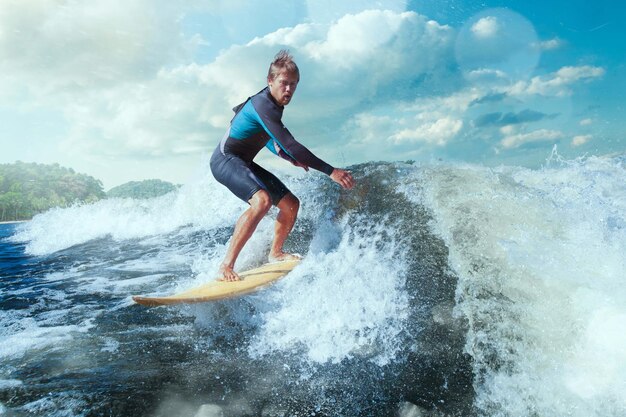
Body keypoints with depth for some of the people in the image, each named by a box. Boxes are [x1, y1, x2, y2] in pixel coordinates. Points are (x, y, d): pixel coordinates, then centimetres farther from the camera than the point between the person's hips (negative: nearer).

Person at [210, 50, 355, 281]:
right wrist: (331, 171, -36)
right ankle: (226, 266, -31)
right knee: (262, 200, -35)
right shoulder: (263, 105, -24)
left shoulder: (272, 104, 6)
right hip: (225, 160, -9)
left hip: (244, 163, 10)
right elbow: (289, 144, -34)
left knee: (291, 204, 9)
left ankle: (275, 253, 29)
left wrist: (292, 159, 13)